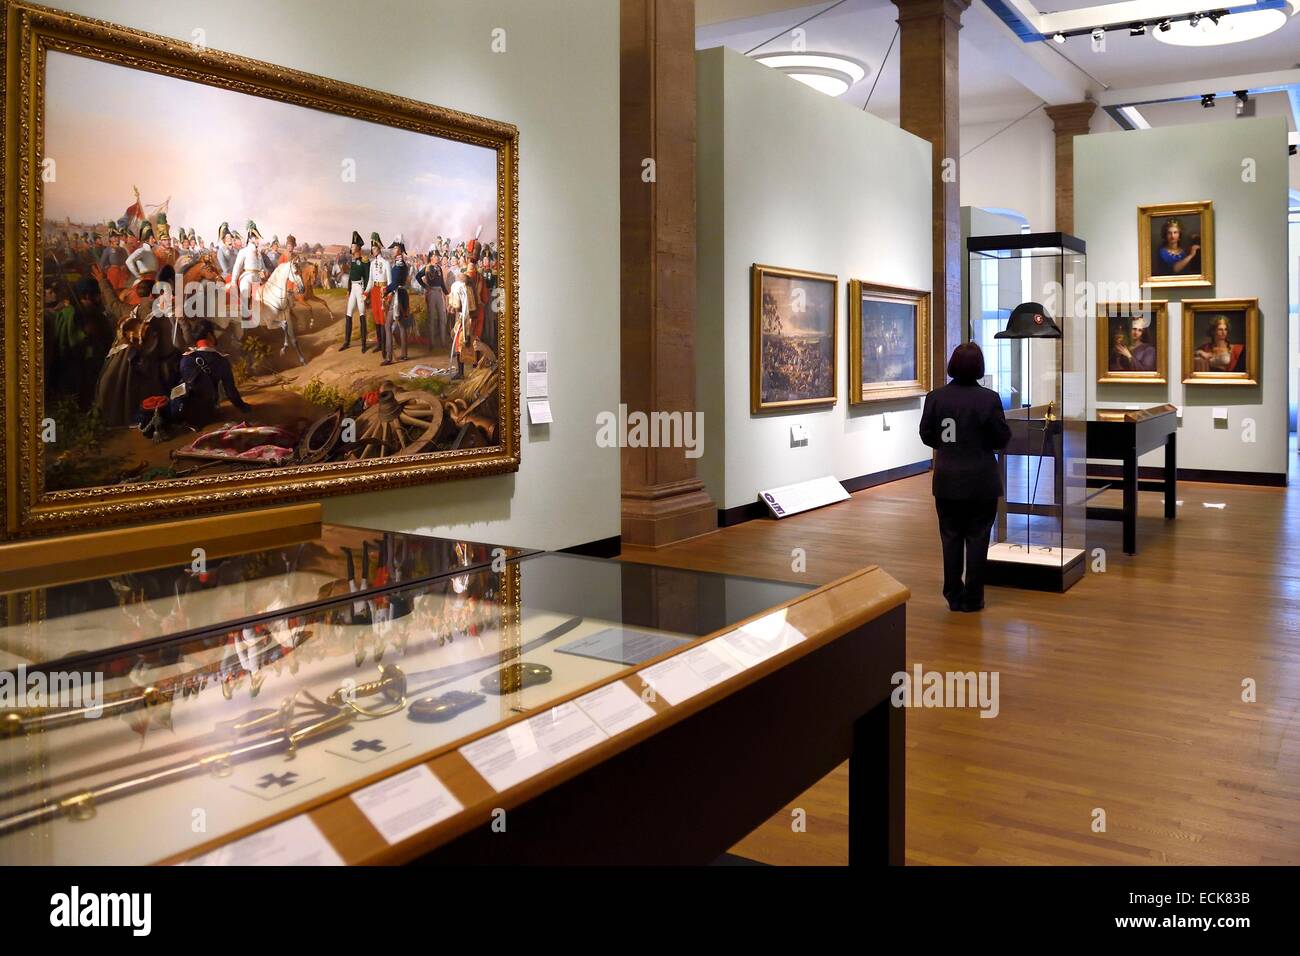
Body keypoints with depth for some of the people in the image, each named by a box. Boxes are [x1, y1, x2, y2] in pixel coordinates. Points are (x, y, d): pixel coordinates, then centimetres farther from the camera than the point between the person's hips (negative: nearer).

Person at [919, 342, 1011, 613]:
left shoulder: (935, 397, -6)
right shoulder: (989, 398, -12)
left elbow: (926, 436, 1)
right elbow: (1002, 438, -8)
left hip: (947, 481, 2)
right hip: (981, 481, -2)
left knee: (951, 537, 12)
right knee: (977, 539, 7)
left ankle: (954, 596, 17)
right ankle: (973, 598, 13)